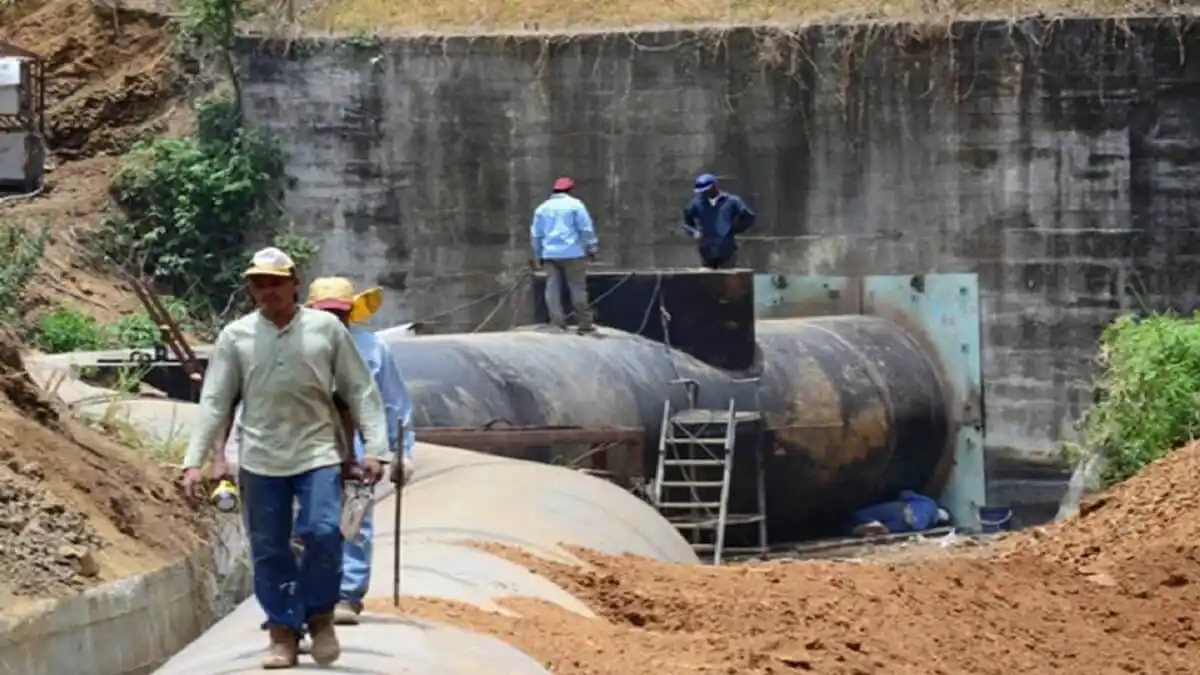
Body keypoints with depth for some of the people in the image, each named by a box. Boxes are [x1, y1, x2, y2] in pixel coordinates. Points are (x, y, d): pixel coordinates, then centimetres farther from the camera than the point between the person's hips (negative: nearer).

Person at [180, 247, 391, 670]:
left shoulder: (326, 329, 1)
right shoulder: (236, 336, 3)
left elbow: (360, 392, 4)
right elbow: (214, 403, 4)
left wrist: (374, 449, -5)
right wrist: (195, 461, -3)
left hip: (317, 452, -1)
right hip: (260, 460, 1)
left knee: (323, 533, -16)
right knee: (269, 551, 3)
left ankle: (320, 617, 6)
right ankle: (283, 632, 14)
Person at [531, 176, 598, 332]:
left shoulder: (542, 208, 14)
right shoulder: (575, 205, 0)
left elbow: (536, 234, 16)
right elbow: (586, 229, -5)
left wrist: (538, 255, 24)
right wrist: (592, 248, 3)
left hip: (550, 253, 3)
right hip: (572, 253, -3)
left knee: (553, 288, 1)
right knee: (577, 287, 1)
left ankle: (557, 323, -9)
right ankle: (584, 323, 0)